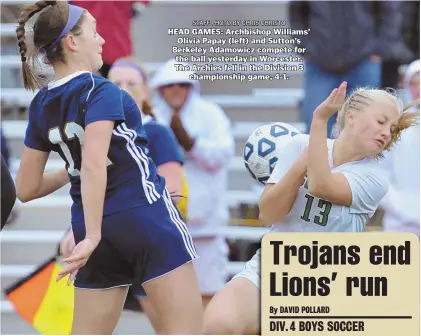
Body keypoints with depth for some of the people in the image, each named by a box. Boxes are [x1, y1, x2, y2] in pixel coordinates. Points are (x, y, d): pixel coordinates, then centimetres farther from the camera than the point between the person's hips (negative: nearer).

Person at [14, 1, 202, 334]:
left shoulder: (41, 106, 7)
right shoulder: (99, 90, -11)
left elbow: (26, 189, 10)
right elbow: (94, 165, -25)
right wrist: (93, 236, -26)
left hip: (87, 222, 7)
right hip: (144, 213, -7)